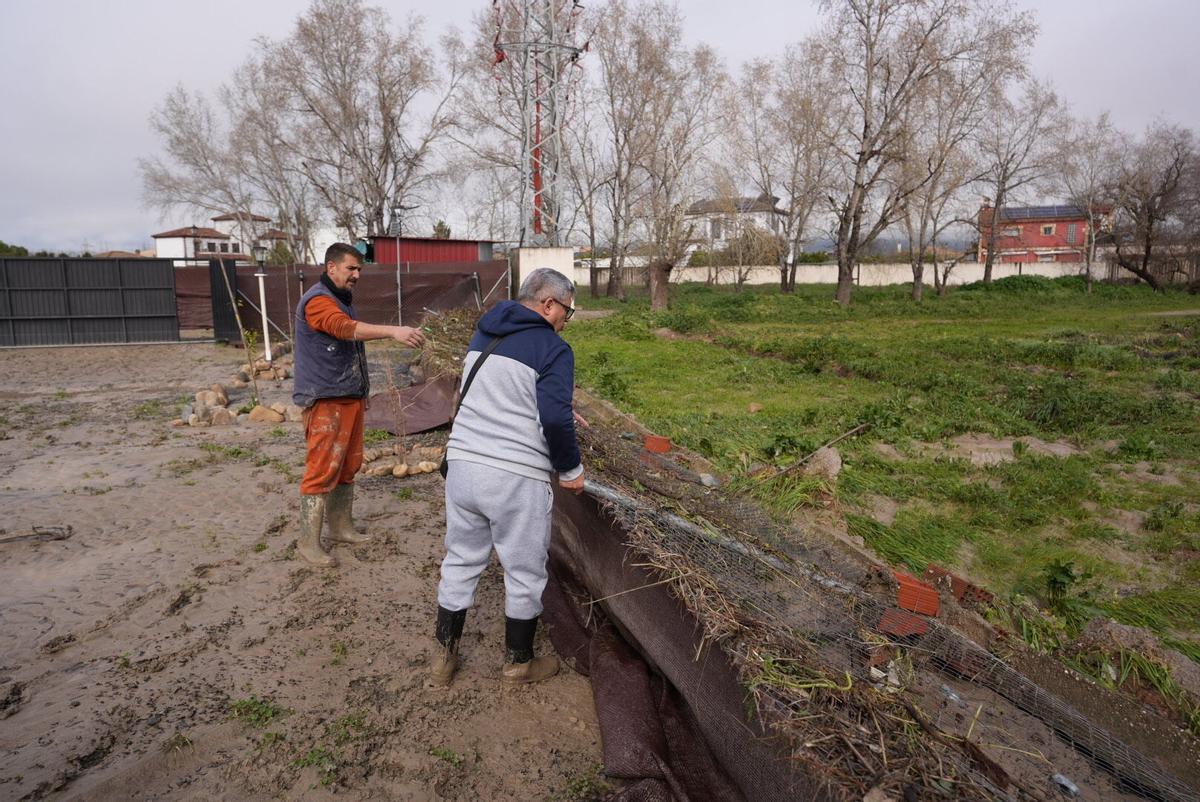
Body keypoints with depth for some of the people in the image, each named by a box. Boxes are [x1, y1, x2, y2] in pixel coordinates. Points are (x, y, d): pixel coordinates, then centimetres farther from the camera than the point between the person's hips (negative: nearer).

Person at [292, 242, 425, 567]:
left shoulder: (342, 300, 19)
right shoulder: (317, 300, -13)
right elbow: (347, 328, -33)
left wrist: (362, 388, 22)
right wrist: (393, 331, -46)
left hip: (350, 396, 9)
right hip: (325, 400, -9)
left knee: (348, 466, 13)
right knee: (323, 469, -7)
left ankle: (341, 528, 24)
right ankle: (308, 541, 2)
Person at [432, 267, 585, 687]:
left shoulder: (483, 334, 14)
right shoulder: (553, 349, -9)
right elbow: (555, 419, -19)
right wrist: (571, 469, -5)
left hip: (462, 464, 7)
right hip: (517, 478, -6)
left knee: (460, 563, 19)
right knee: (525, 574, 12)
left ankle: (444, 658, 31)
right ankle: (518, 662, 29)